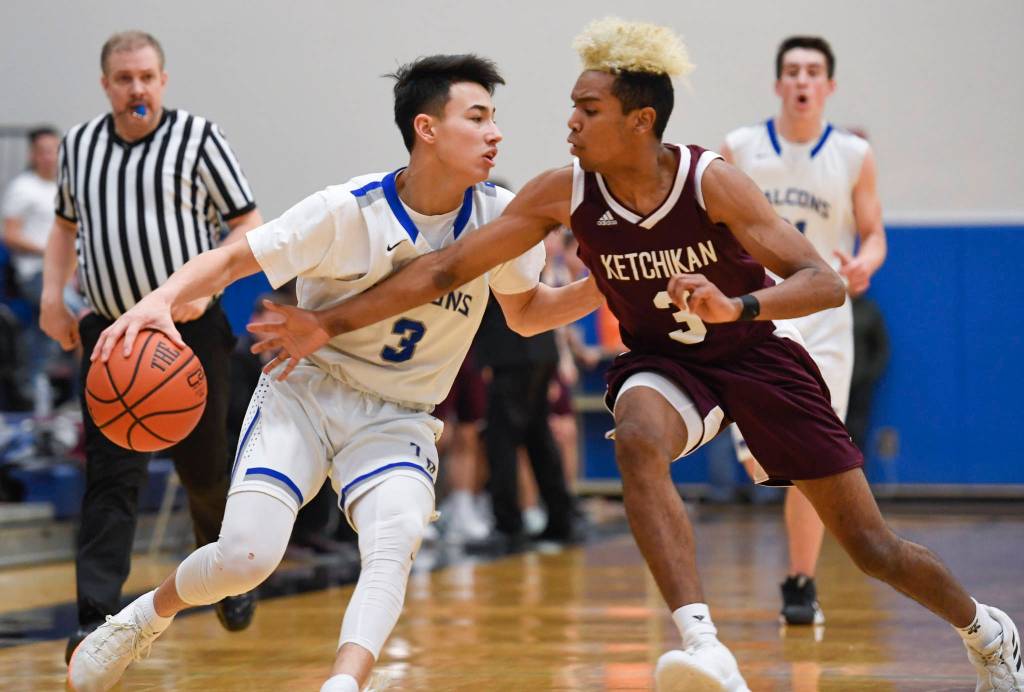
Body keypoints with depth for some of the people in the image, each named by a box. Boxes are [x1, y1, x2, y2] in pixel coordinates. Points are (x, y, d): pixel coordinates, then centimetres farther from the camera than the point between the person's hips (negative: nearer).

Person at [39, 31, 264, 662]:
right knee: (112, 475, -8)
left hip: (193, 330, -2)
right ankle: (98, 620, -14)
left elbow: (250, 227, -4)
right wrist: (52, 293, 8)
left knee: (204, 468, 9)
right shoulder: (79, 145, 8)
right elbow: (67, 226, 23)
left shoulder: (198, 138, -4)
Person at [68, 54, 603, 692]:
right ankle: (145, 617, 15)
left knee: (396, 539, -29)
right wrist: (163, 300, -31)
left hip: (398, 419, 2)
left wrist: (599, 291, -8)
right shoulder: (350, 211, -18)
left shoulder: (500, 218, -7)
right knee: (245, 556, -17)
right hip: (306, 394, -2)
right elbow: (233, 260, -11)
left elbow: (525, 311, 11)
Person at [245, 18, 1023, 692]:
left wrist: (737, 308, -50)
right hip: (664, 363, 2)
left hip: (760, 357, -2)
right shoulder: (564, 194, -18)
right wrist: (331, 323, -19)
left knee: (871, 546, 3)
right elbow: (448, 268, -15)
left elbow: (826, 283, -31)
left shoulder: (711, 183, -26)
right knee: (637, 438, -36)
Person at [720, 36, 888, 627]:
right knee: (761, 459, -19)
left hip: (822, 317, 0)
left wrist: (864, 263, -17)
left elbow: (874, 234, 4)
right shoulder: (740, 149, 2)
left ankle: (801, 584, 11)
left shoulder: (854, 156, 1)